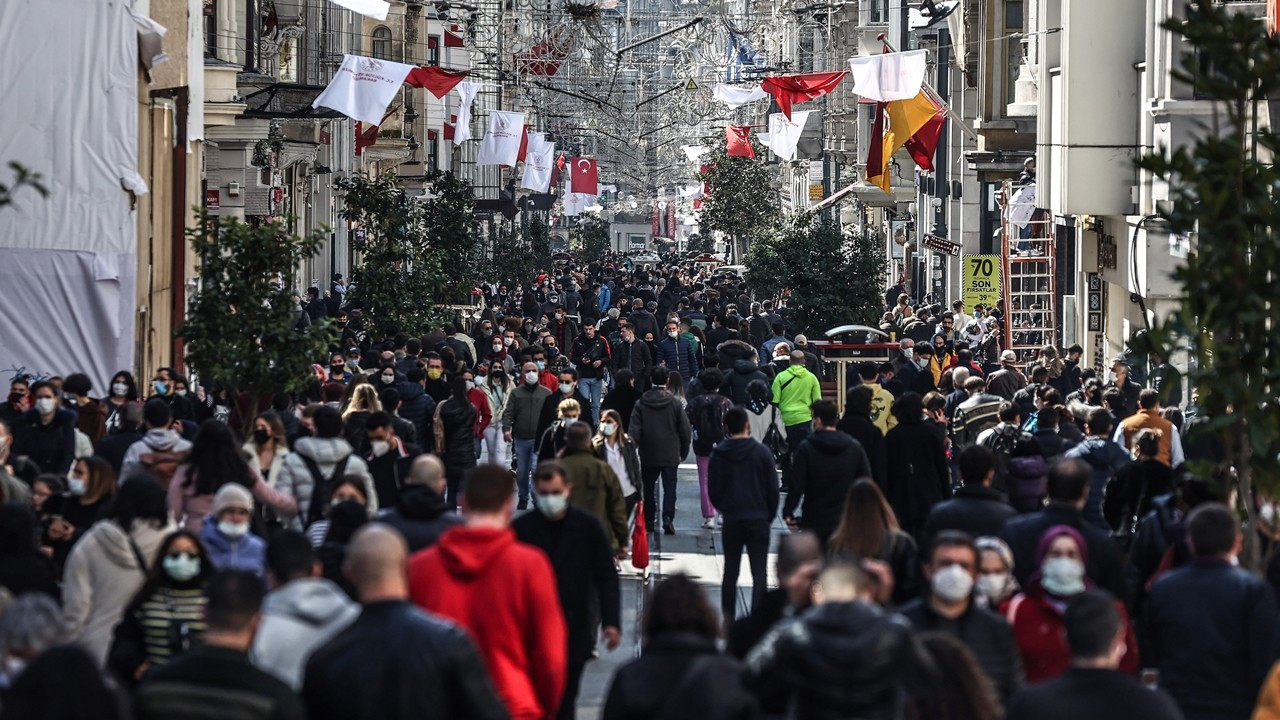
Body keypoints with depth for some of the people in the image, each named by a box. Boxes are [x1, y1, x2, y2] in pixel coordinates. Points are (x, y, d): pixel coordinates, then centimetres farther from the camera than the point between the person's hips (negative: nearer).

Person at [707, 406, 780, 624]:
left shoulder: (718, 455, -2)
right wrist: (769, 516, 11)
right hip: (758, 520, -1)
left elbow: (713, 491, 1)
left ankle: (728, 618, 14)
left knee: (730, 571, 12)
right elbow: (773, 489, -2)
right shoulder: (762, 453, -6)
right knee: (759, 573, 1)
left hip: (731, 522, 1)